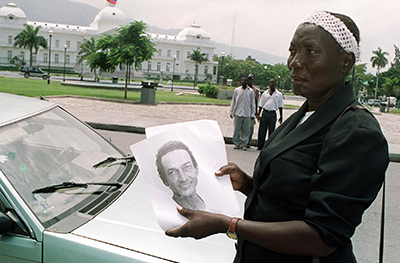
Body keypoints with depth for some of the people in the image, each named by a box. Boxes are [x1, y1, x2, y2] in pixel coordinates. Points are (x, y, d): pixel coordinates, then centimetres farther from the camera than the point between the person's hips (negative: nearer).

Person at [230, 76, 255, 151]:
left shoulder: (251, 91, 6)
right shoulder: (236, 90, 7)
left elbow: (252, 103, 11)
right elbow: (233, 101, 13)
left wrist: (253, 114, 7)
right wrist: (231, 112, 10)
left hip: (247, 114, 0)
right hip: (237, 113, 0)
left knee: (246, 130, 1)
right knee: (237, 129, 1)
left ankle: (244, 144, 10)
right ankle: (236, 143, 12)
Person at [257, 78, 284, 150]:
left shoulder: (279, 94, 7)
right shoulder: (265, 93, 10)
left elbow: (280, 106, 9)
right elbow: (261, 105, 11)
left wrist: (281, 116, 6)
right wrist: (259, 114, 3)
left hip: (273, 114, -1)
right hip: (264, 112, 1)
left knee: (271, 131, 3)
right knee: (262, 130, 2)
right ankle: (260, 146, 9)